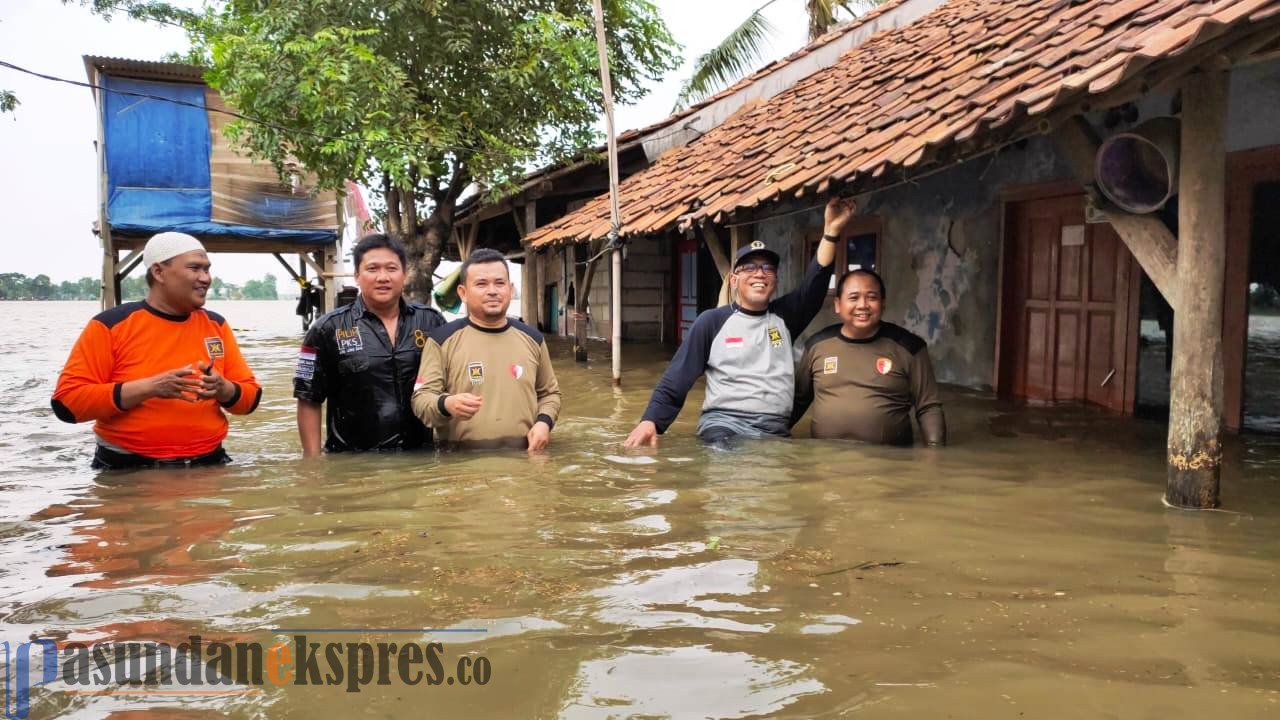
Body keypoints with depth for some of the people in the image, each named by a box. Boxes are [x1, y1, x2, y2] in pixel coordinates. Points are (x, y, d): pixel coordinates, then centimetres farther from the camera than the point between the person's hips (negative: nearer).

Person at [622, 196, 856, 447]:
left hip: (776, 431, 4)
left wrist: (831, 230, -12)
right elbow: (675, 380, 3)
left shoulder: (784, 316, 15)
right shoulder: (712, 321, 6)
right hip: (723, 422, -4)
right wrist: (651, 421, -12)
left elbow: (815, 283, 0)